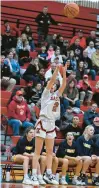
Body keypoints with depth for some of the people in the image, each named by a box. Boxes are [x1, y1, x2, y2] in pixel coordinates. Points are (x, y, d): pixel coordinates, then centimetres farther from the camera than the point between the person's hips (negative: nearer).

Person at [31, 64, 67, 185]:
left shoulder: (57, 94, 16)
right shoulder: (46, 94, 0)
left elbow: (64, 84, 8)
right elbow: (52, 80, -12)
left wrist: (64, 71, 1)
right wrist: (57, 68, -13)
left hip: (52, 124, 7)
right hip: (43, 123, -7)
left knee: (50, 151, 7)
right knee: (38, 151, -6)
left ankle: (48, 175, 10)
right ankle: (34, 175, -9)